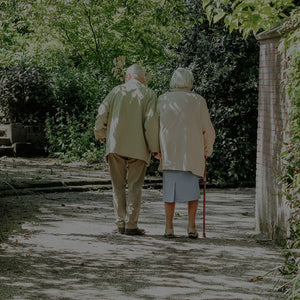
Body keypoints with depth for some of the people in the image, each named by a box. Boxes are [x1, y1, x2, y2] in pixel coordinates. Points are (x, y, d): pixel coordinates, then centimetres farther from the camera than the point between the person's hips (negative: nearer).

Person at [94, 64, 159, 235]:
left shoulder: (117, 91, 7)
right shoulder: (149, 94, 1)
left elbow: (102, 113, 1)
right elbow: (151, 120, -10)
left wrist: (100, 133, 19)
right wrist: (155, 148, -5)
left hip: (115, 144, 2)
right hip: (138, 147, -2)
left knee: (118, 186, 8)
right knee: (135, 186, 2)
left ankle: (121, 224, 5)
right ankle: (131, 225, -3)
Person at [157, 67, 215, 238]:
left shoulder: (163, 100, 3)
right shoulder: (198, 101, 1)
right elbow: (208, 130, 4)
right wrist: (207, 150, 19)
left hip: (169, 152, 1)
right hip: (192, 154, -1)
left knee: (170, 188, 7)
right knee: (192, 188, 11)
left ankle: (169, 227, 2)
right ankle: (192, 226, 1)